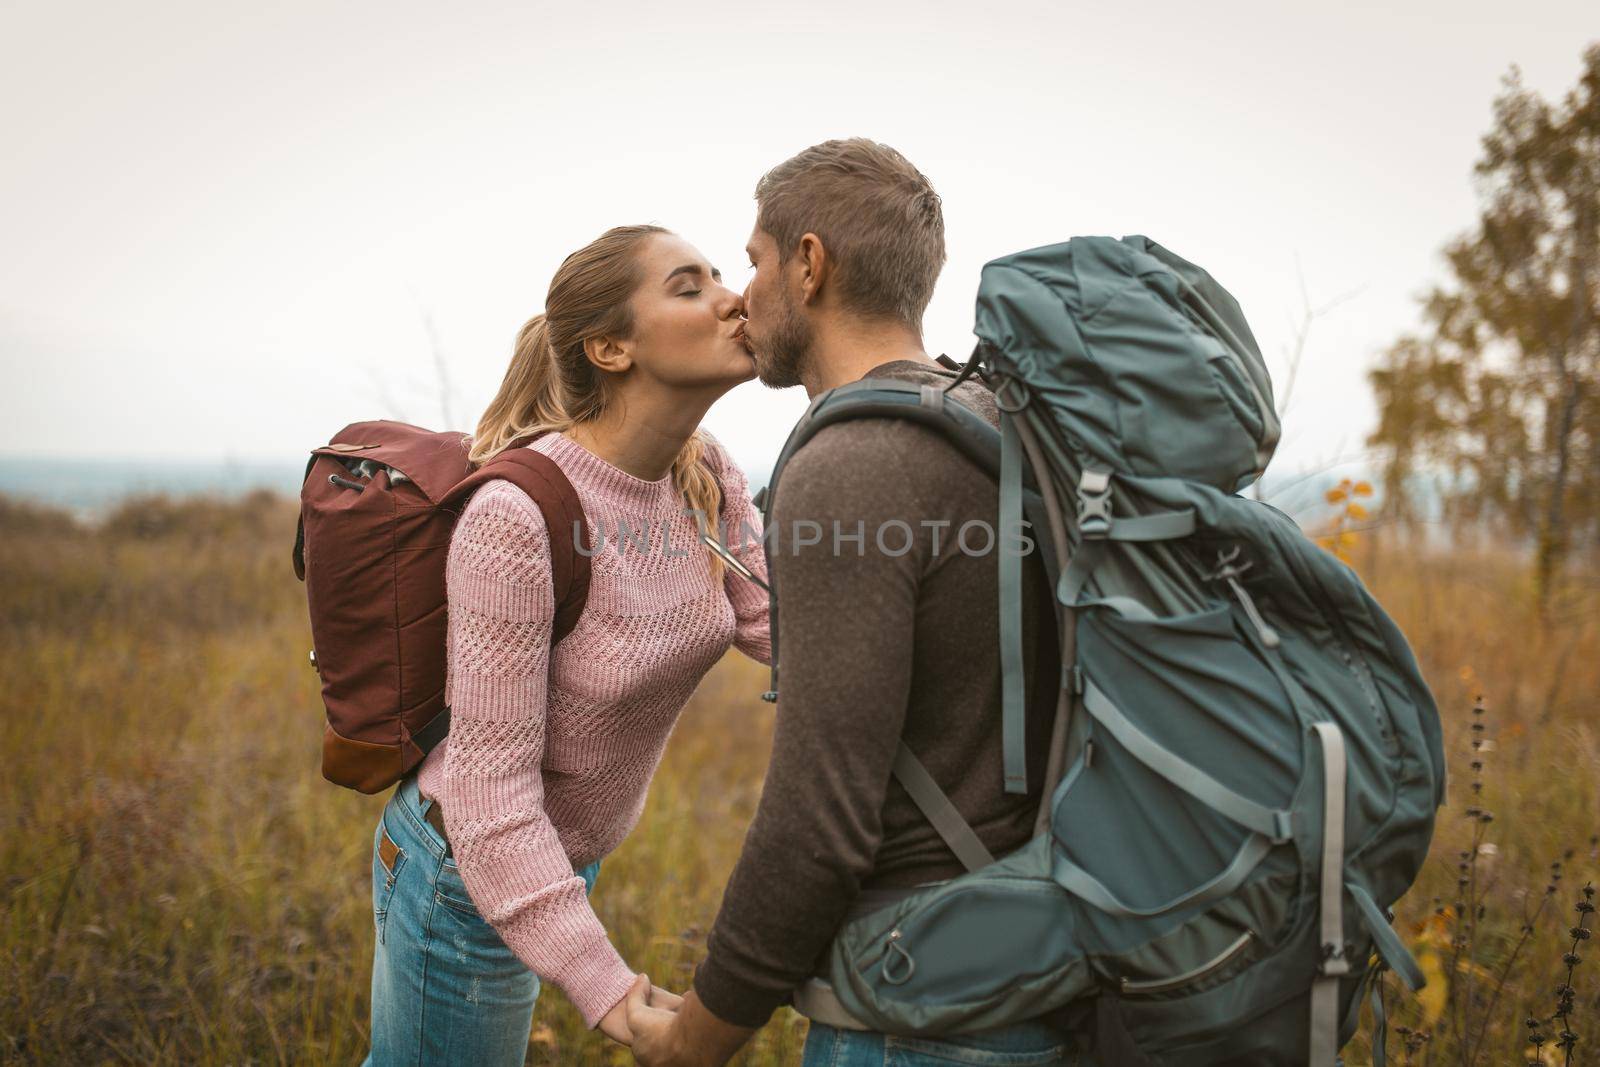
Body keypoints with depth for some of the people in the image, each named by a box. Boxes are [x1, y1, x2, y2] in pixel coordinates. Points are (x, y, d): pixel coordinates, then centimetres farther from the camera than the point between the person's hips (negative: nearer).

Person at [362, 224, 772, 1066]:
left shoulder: (703, 475, -6)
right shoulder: (514, 517, -30)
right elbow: (490, 777, -28)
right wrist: (599, 981, -32)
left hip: (560, 849, 7)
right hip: (467, 872, -7)